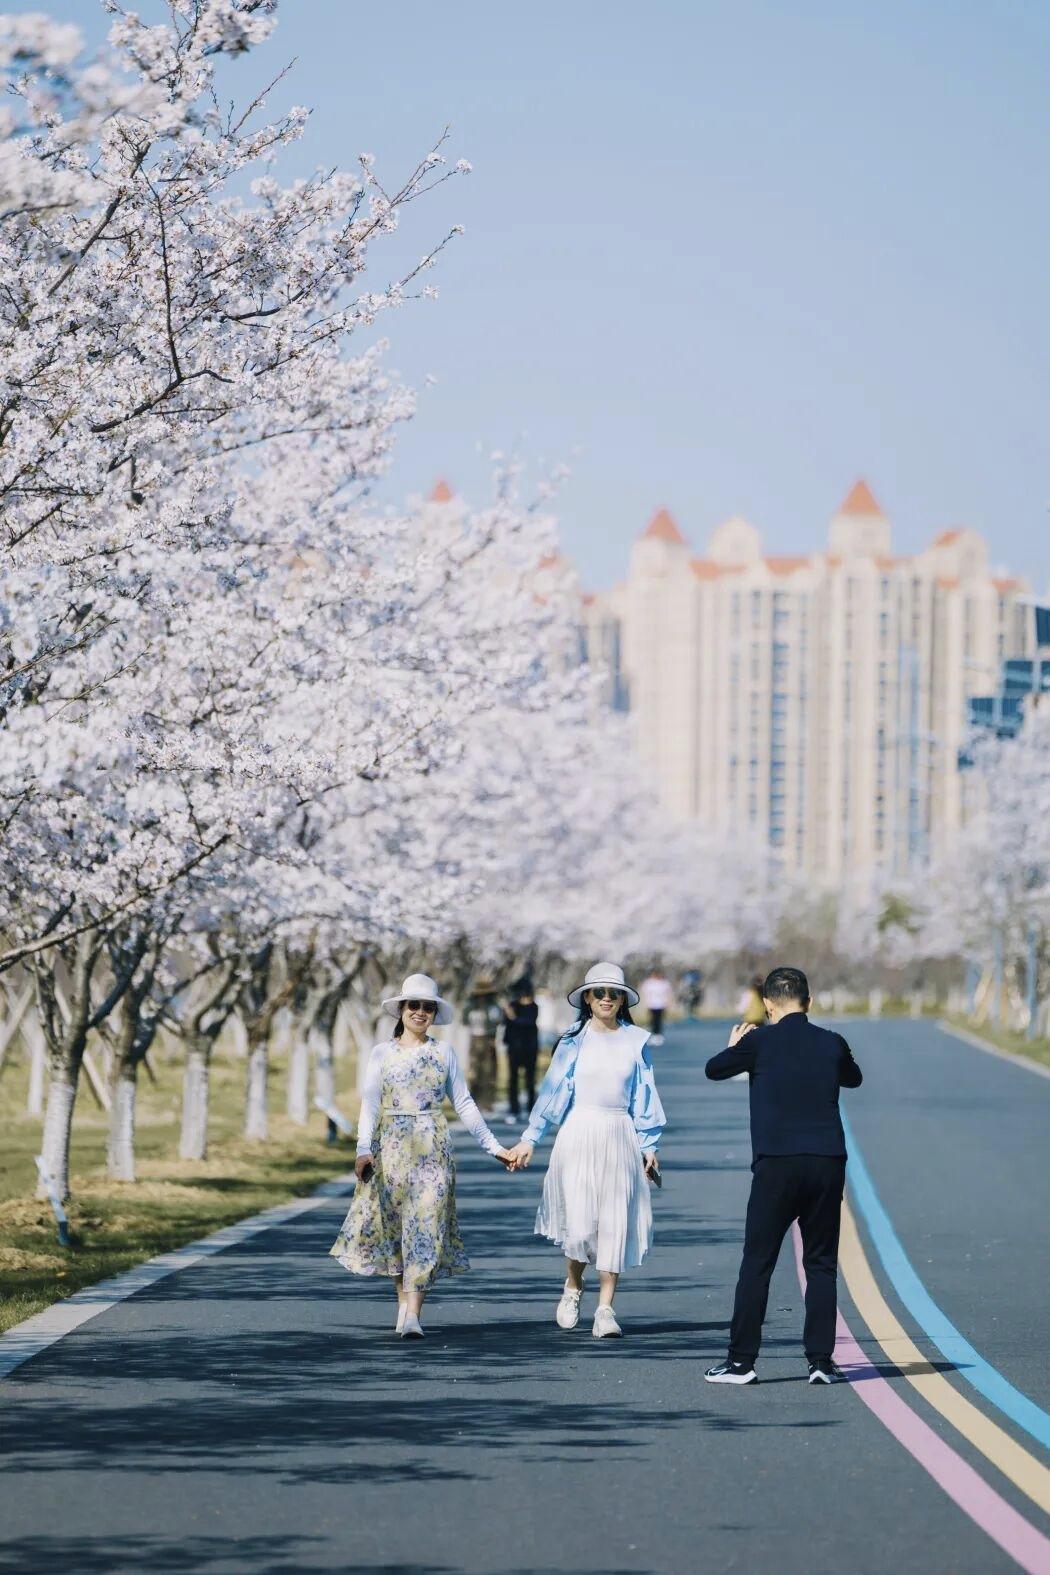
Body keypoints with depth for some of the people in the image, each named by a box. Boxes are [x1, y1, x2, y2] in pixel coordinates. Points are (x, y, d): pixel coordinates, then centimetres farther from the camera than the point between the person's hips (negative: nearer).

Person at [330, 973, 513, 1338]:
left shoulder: (444, 1053, 8)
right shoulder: (382, 1053, 6)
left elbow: (463, 1104, 13)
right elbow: (369, 1104, 0)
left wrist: (492, 1145, 10)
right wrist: (364, 1150, -12)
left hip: (433, 1147, 0)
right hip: (391, 1146, 0)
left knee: (426, 1226, -9)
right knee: (393, 1224, 3)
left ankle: (412, 1315, -14)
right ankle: (403, 1302, 16)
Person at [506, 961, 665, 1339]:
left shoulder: (635, 1041, 7)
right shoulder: (574, 1041, 4)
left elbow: (644, 1096, 10)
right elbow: (552, 1092, 7)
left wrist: (649, 1146, 6)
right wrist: (529, 1139, 4)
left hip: (620, 1138, 1)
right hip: (579, 1135, -1)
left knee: (615, 1223, -3)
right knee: (580, 1221, -8)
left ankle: (605, 1309, 1)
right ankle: (572, 1287, 19)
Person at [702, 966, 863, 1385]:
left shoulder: (760, 1042, -4)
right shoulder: (832, 1044, 6)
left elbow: (714, 1069, 13)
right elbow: (854, 1078, 28)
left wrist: (735, 1046, 33)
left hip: (776, 1165, -3)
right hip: (827, 1164, 3)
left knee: (756, 1263, 2)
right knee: (821, 1264, 8)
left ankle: (741, 1361, 2)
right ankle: (821, 1360, 4)